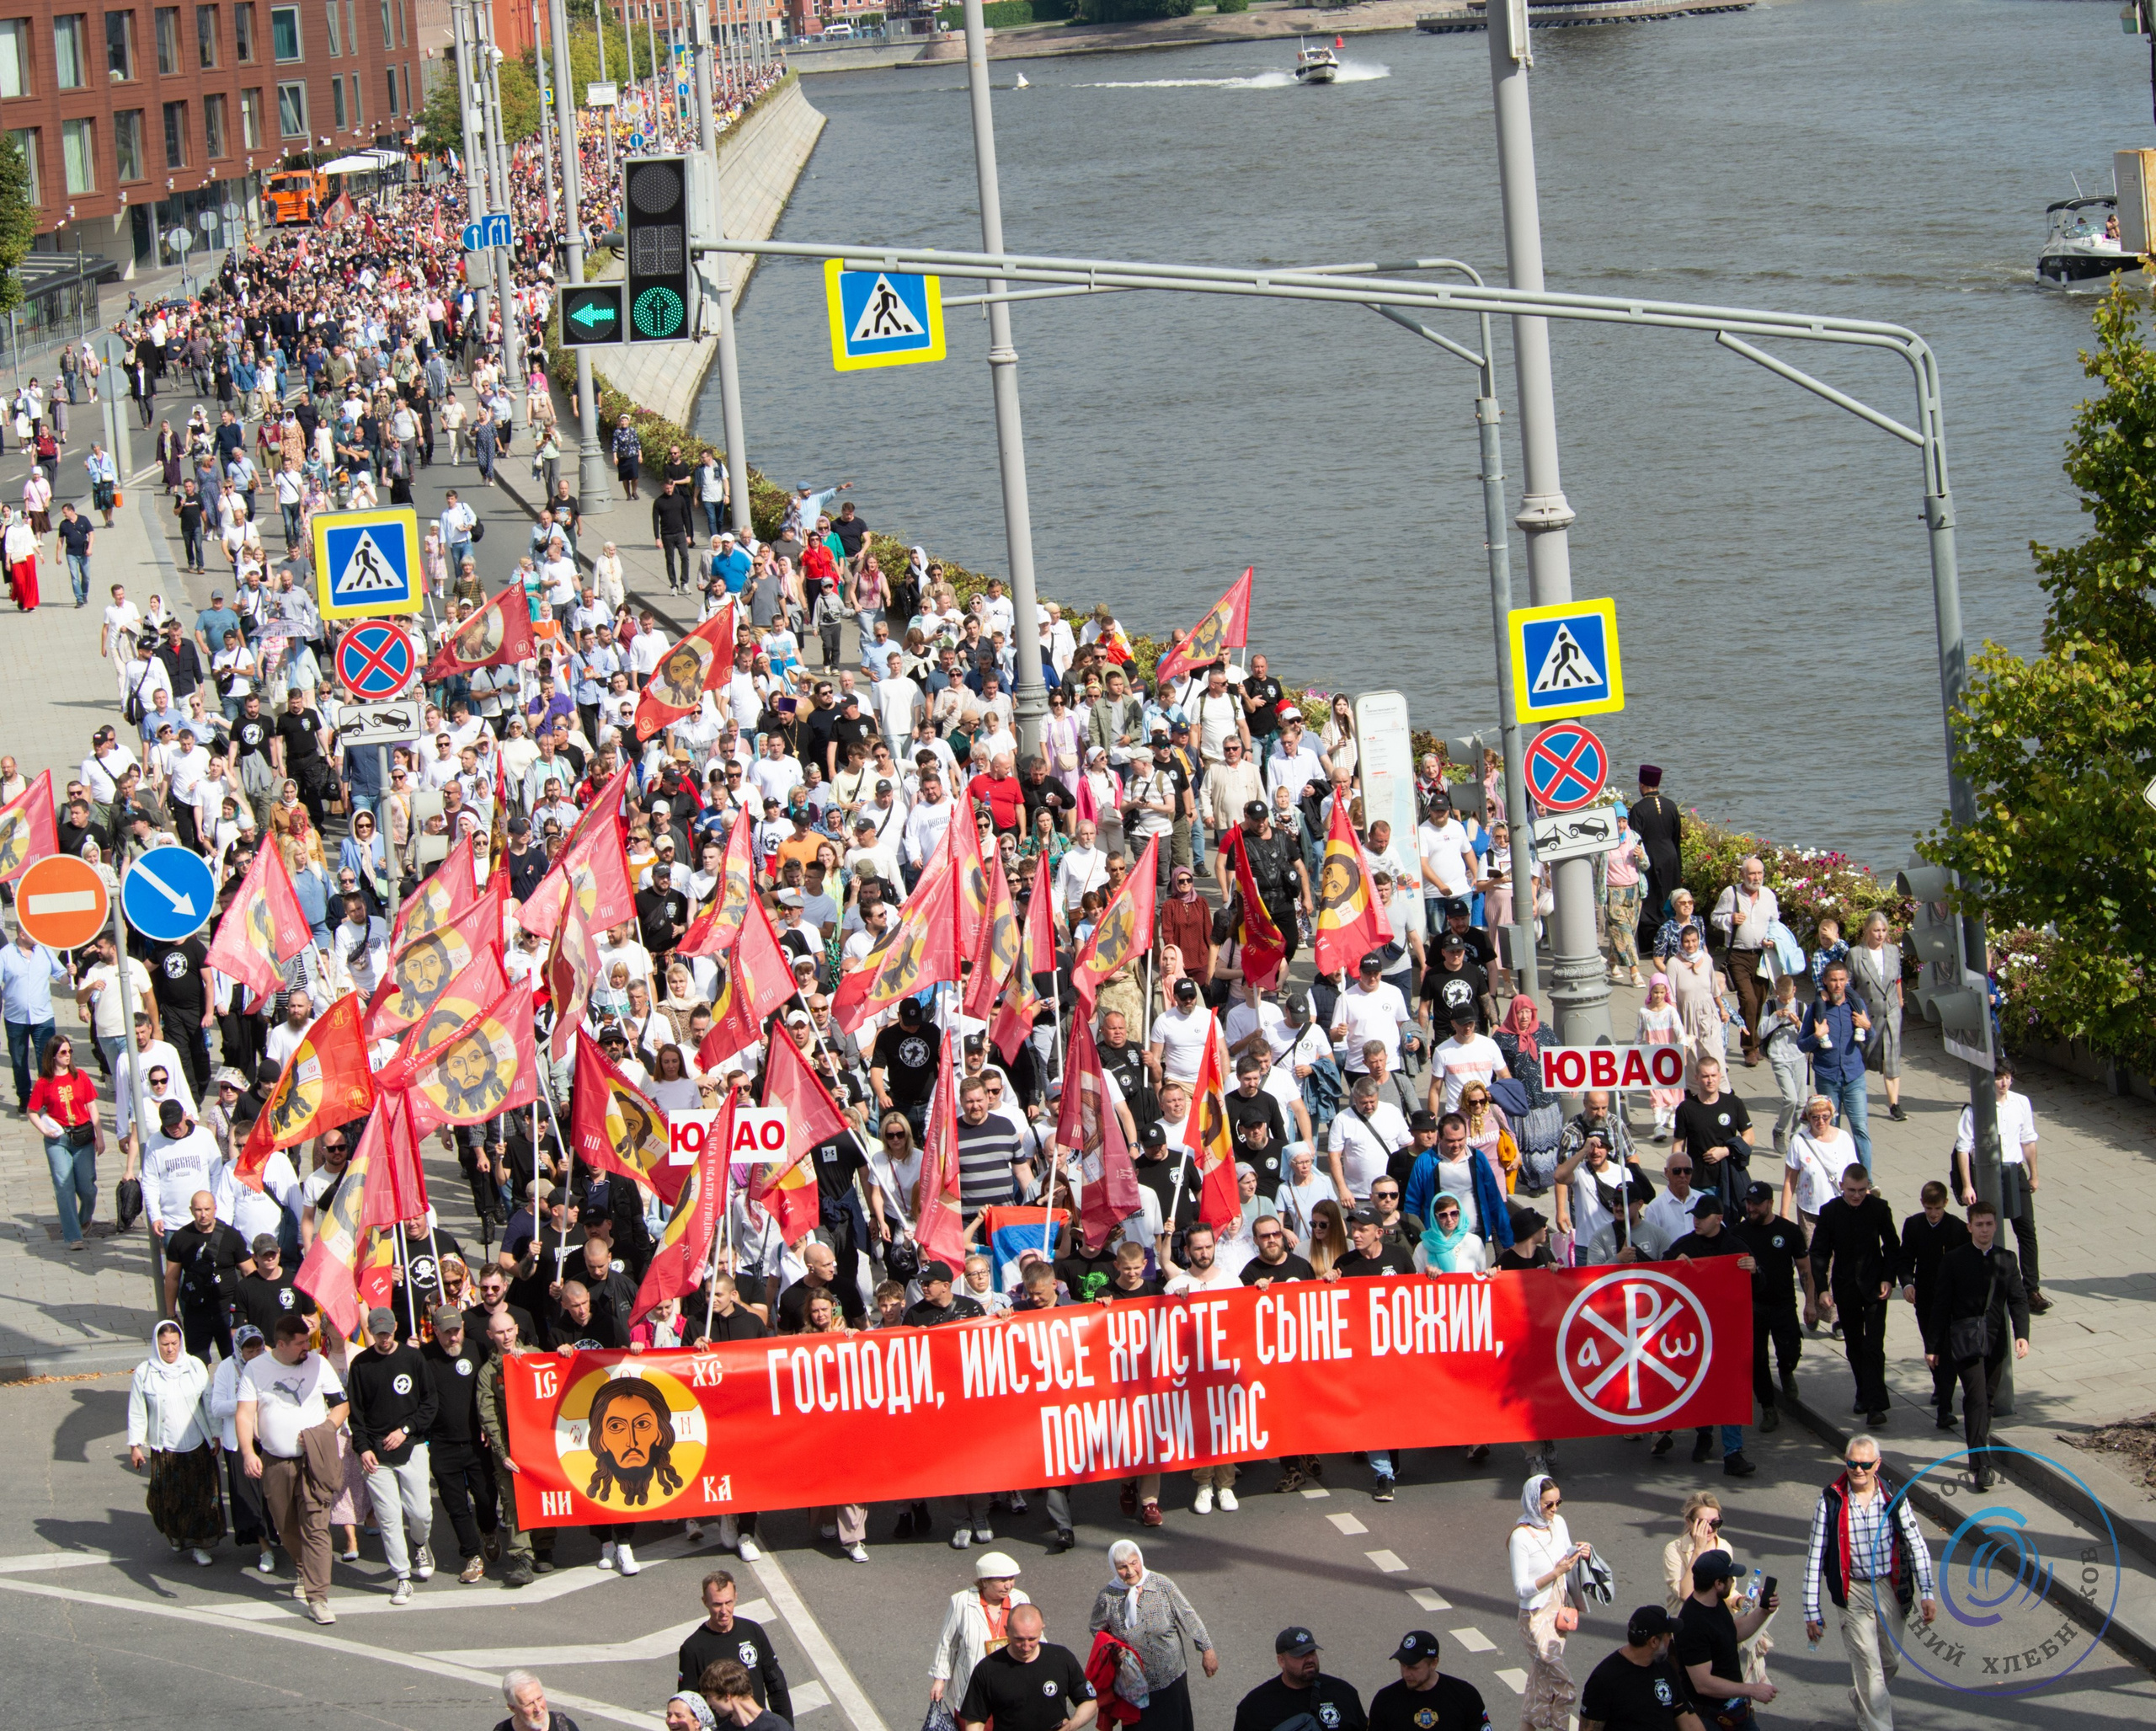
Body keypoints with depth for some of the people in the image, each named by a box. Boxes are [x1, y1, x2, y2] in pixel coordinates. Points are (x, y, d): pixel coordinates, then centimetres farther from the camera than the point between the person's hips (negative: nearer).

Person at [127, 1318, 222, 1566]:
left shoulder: (195, 1366, -2)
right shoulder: (144, 1373, -5)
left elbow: (209, 1403, 4)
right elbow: (137, 1413, 0)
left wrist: (215, 1435, 4)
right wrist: (135, 1445, -1)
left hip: (197, 1445, 1)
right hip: (164, 1449, -1)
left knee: (201, 1496, 0)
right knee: (168, 1499, 7)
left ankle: (199, 1544, 12)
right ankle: (174, 1534, 33)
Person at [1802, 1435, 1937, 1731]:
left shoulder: (1894, 1498, -3)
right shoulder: (1830, 1501, -9)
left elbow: (1916, 1546, 2)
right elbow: (1815, 1557, -5)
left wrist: (1927, 1592, -6)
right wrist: (1812, 1609, -6)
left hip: (1892, 1591, 3)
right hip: (1853, 1594, -3)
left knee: (1890, 1661, 17)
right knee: (1868, 1666, -7)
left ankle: (1862, 1699, 46)